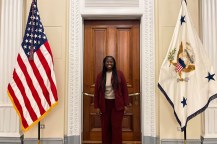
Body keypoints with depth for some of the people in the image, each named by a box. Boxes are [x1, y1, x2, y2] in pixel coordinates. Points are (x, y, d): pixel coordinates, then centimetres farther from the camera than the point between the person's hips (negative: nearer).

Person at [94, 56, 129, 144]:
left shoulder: (119, 74, -1)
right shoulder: (100, 76, 2)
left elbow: (124, 89, 0)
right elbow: (96, 91, 3)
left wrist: (126, 104, -2)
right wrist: (97, 106, 0)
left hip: (117, 104, -1)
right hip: (104, 105, 2)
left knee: (116, 127, 2)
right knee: (105, 127, 8)